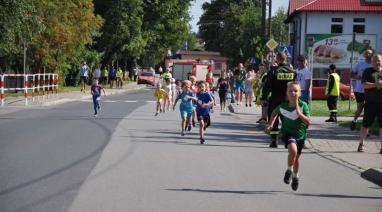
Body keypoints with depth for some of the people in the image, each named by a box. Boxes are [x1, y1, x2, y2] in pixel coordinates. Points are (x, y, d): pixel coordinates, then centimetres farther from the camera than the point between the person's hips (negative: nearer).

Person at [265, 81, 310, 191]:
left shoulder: (303, 105, -15)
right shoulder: (283, 106, -10)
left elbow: (308, 121, -19)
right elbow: (275, 112, 13)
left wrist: (299, 113, -31)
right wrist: (271, 124, 5)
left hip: (300, 134, 2)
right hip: (287, 133, -1)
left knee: (296, 157, 16)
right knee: (293, 150, -31)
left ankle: (295, 176, 44)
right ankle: (289, 170, -5)